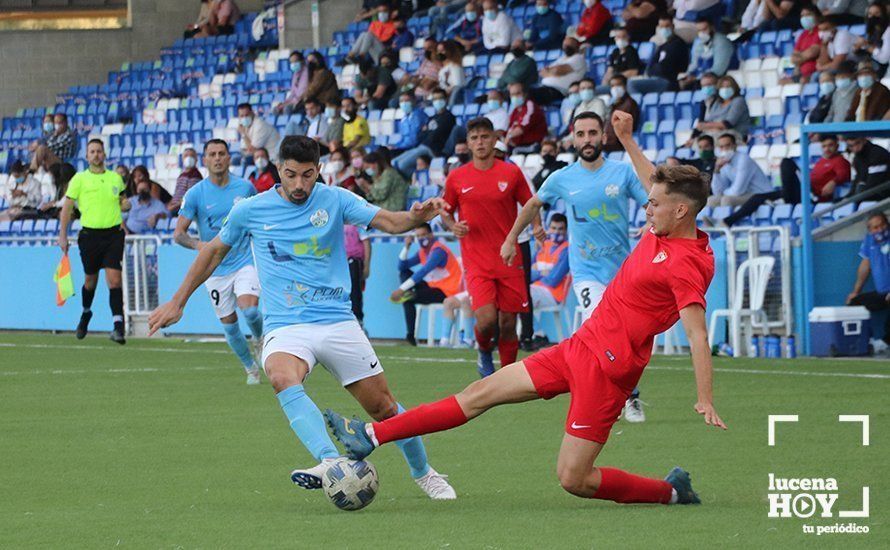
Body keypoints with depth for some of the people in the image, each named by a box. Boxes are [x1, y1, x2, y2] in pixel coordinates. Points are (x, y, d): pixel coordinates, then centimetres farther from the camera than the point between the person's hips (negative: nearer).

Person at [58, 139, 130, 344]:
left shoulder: (115, 178, 10)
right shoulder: (79, 179, 1)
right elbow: (66, 208, 2)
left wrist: (125, 204, 0)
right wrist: (63, 236, -4)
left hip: (113, 233, 1)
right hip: (90, 234, -1)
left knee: (114, 279, -12)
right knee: (90, 280, 11)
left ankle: (118, 326, -18)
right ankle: (86, 313, 40)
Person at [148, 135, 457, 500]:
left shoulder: (334, 200, 2)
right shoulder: (250, 211, 3)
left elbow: (388, 221, -9)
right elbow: (214, 251, 17)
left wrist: (416, 217, -32)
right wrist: (177, 302, 20)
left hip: (337, 321, 1)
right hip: (285, 326, -1)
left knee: (383, 407, 4)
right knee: (283, 378, -35)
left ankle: (423, 473, 30)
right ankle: (331, 462, -51)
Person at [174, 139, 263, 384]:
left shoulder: (245, 187, 0)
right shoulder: (195, 194, -6)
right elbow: (178, 234, -7)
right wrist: (198, 244, -26)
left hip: (245, 261, -1)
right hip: (215, 269, 1)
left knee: (249, 309, -23)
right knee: (229, 324, 3)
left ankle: (259, 340, 11)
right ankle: (251, 368, 26)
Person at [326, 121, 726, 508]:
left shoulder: (686, 264, -20)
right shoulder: (662, 234, 5)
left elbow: (697, 335, -28)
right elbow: (655, 183, 27)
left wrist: (705, 400, -36)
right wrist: (627, 140, 33)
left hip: (607, 366, -9)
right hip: (580, 346, 9)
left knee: (573, 479, -9)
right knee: (482, 392, 9)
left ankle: (672, 491, 12)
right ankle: (371, 436, 12)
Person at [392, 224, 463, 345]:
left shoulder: (438, 250, -21)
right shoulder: (422, 252, 9)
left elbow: (423, 271, -33)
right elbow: (402, 266, 10)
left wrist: (401, 289, -40)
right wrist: (406, 247, -5)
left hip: (446, 292, -10)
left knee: (408, 300, -23)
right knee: (404, 273, 3)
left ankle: (410, 335, -19)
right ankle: (409, 293, -21)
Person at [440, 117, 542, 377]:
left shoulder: (511, 172, 2)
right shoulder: (456, 177, 3)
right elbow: (445, 212, 14)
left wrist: (536, 226, -8)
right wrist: (453, 226, -8)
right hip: (476, 262, -1)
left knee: (508, 323, 2)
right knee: (486, 319, -17)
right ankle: (484, 353, 15)